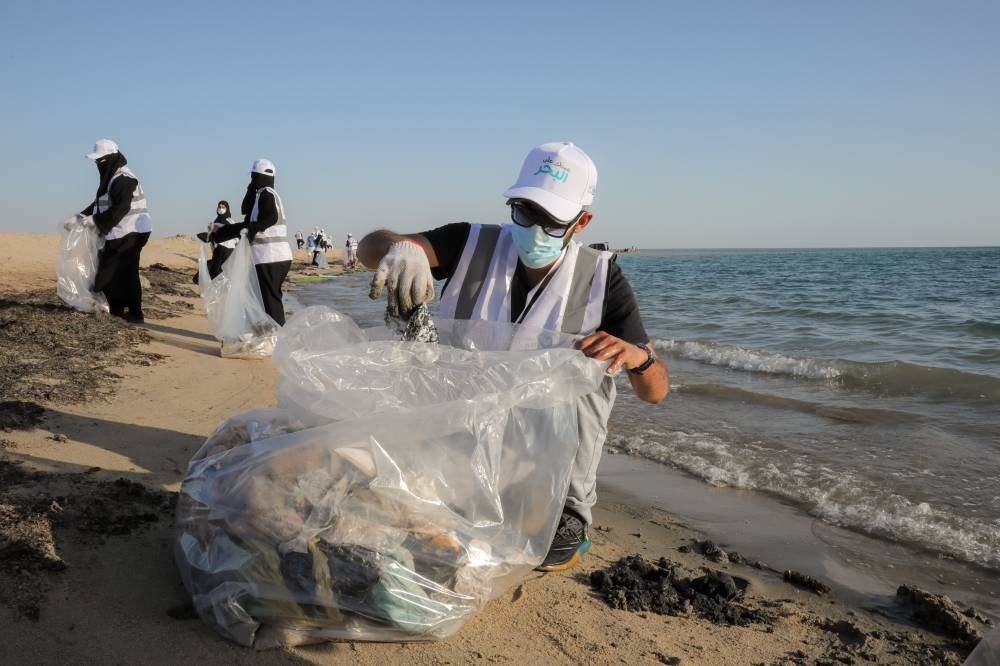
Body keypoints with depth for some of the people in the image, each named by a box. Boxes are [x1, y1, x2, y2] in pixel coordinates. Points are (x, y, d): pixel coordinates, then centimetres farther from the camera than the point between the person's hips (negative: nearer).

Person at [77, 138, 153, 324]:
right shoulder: (111, 178, 16)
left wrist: (95, 220, -20)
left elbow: (120, 209, -24)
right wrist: (82, 217, 11)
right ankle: (116, 309, 22)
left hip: (129, 233, -10)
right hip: (118, 234, 10)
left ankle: (135, 314, -2)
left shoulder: (123, 179, -16)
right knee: (109, 272, 13)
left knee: (126, 274, -7)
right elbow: (100, 204, 21)